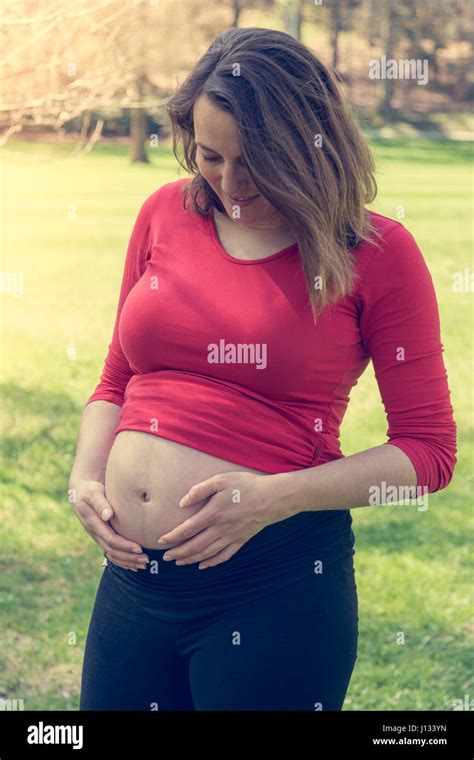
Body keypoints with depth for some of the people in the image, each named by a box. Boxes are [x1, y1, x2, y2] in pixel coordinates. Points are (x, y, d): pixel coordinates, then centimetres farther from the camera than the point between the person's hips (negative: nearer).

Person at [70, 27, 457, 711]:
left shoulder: (376, 252, -5)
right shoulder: (166, 213, 7)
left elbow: (429, 452, -5)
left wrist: (275, 498, -15)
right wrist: (85, 478, 0)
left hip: (278, 584, -4)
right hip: (133, 573, 5)